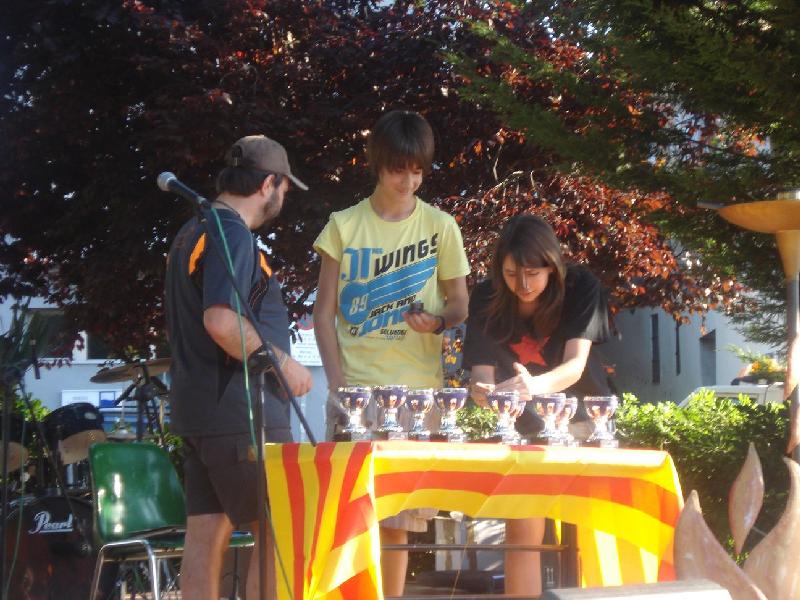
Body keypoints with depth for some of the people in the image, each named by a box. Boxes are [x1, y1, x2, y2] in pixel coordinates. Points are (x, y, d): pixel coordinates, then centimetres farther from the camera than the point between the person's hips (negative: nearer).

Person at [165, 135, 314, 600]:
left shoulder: (193, 233, 17)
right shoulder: (232, 235, -14)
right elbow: (221, 320, -26)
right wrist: (283, 363, -16)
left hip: (198, 407, 10)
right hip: (239, 411, -10)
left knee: (207, 535, 8)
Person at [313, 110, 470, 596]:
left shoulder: (440, 226, 6)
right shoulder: (345, 226, 4)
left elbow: (461, 305, 12)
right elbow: (324, 313, 5)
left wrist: (440, 321, -12)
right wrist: (337, 380, -7)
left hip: (418, 390, 1)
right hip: (355, 387, -1)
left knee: (399, 519, 3)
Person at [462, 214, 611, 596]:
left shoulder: (581, 287, -20)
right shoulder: (487, 299, -15)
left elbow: (576, 363, -30)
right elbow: (483, 370, -17)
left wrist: (536, 385, -52)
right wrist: (483, 390, -43)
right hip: (524, 425, 1)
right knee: (522, 528, -7)